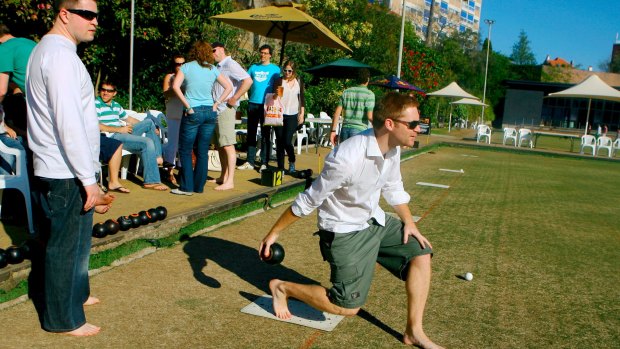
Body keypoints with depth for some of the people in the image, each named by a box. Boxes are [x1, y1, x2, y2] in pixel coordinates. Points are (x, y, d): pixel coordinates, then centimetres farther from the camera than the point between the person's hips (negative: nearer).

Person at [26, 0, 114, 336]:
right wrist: (89, 180, -20)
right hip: (67, 173, -10)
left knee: (75, 242, 22)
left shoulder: (47, 50, 15)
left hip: (58, 169, 10)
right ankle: (63, 318, 18)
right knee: (65, 246, 3)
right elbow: (69, 124, -23)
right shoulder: (61, 55, -17)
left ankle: (76, 294, 39)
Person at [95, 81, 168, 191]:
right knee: (147, 142, -24)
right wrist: (119, 129, -18)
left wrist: (151, 128, 27)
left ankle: (157, 157, -1)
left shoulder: (116, 105, 21)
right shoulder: (96, 104, -5)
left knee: (148, 122, 9)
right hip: (111, 138, -9)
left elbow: (128, 119, 32)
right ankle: (151, 181, -25)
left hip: (123, 132, 9)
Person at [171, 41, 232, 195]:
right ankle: (199, 186, 15)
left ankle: (187, 187, 4)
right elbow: (229, 87, 7)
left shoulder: (186, 67, 0)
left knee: (185, 151, 6)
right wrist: (217, 103, 6)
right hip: (210, 112, 4)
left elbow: (176, 86, -13)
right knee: (203, 152, 9)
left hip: (193, 113, -4)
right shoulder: (213, 69, 8)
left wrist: (188, 106, -10)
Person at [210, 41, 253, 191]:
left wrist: (234, 99, -19)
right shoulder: (218, 67, 18)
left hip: (226, 110, -9)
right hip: (216, 110, 9)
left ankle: (230, 181, -8)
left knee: (228, 145, -9)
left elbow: (248, 80, -22)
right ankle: (223, 176, 22)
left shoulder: (230, 64, -9)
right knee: (220, 145, 13)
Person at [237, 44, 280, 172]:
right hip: (252, 103, 4)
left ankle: (264, 162, 3)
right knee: (251, 133, 6)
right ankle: (250, 161, 12)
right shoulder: (253, 67, 14)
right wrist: (250, 95, 5)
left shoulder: (275, 69, 5)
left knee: (265, 134, -1)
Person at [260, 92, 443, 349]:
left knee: (420, 253, 2)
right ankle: (282, 288, 14)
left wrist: (409, 223, 6)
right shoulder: (348, 159, -33)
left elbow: (393, 187, 12)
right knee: (348, 307, -4)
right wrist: (274, 233, -13)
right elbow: (308, 201, -23)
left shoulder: (392, 147, -9)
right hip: (344, 233, -8)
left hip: (375, 221, 8)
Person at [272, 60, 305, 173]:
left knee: (287, 141, -10)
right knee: (279, 141, 3)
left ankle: (292, 163, 16)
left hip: (292, 116, 0)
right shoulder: (279, 81, 1)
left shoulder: (299, 82, 7)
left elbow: (302, 98, 12)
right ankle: (280, 167, 13)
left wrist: (302, 114, 9)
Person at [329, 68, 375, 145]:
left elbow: (337, 113, 6)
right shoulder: (369, 94, -4)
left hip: (345, 129, 5)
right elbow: (370, 116, -11)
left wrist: (333, 131, 9)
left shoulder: (346, 92, 10)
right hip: (359, 130, -5)